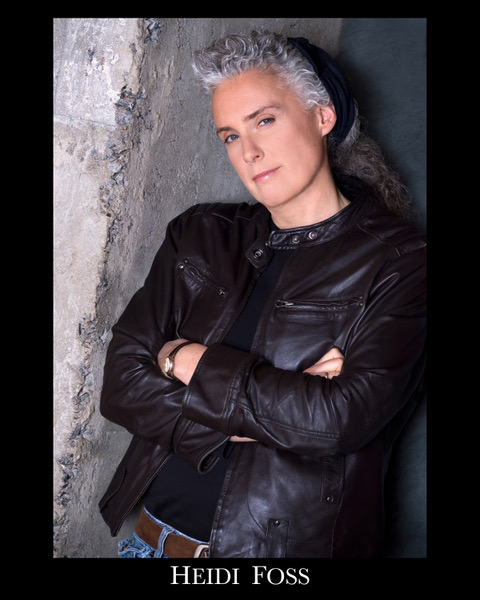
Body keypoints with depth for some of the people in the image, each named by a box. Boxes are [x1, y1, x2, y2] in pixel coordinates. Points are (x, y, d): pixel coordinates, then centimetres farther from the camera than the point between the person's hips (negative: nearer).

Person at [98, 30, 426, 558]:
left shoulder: (398, 261, -10)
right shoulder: (199, 237, 1)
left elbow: (338, 421, -21)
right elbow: (121, 385, -6)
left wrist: (191, 363, -12)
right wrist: (282, 402, -16)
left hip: (291, 543, -3)